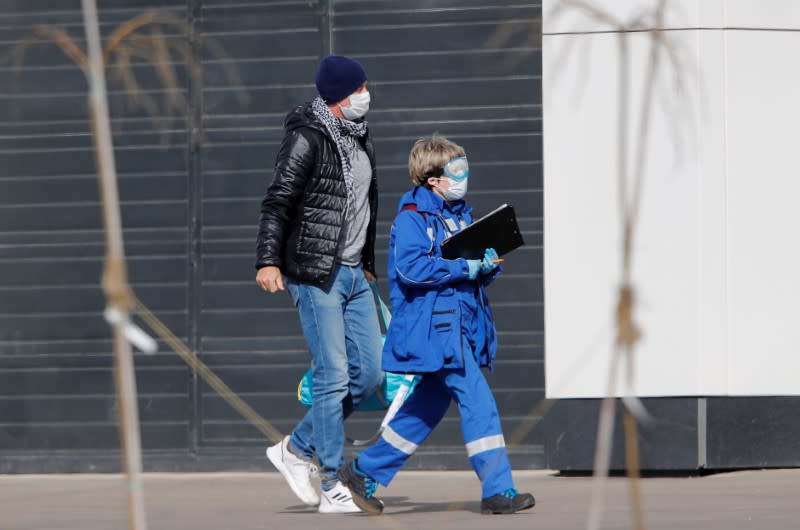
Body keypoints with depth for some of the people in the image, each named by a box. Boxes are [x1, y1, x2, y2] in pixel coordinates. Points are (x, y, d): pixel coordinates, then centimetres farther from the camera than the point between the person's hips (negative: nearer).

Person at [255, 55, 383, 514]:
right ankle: (331, 486, -3)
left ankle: (297, 448, 19)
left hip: (354, 273, 8)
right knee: (333, 377, -9)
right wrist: (269, 261, -25)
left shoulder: (361, 139, 14)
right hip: (316, 274, -8)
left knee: (370, 373, 6)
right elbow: (278, 202, -16)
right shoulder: (307, 139, -11)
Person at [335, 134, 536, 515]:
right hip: (434, 326, -9)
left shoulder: (460, 216, 18)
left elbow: (475, 267, 22)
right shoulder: (411, 218, -9)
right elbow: (411, 267, -22)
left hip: (462, 327, 9)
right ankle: (497, 490, -9)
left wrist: (488, 265, -2)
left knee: (429, 406, 15)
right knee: (477, 401, -12)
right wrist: (465, 268, -21)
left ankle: (364, 472, 24)